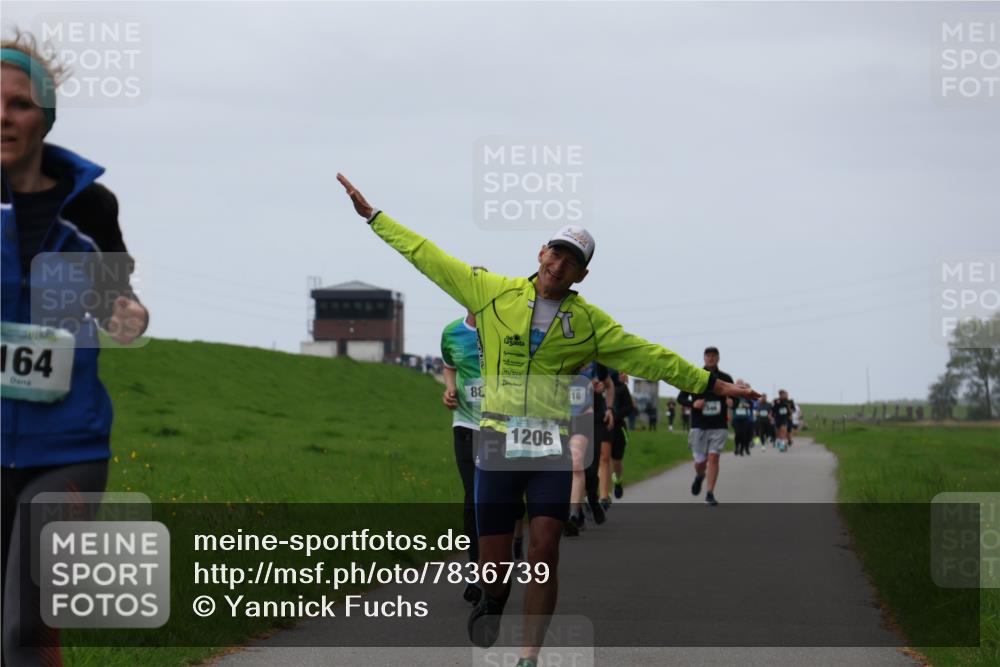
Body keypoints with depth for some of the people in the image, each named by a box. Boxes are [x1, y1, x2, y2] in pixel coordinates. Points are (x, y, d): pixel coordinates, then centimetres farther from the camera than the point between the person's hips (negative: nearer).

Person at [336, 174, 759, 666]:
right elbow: (428, 257, 9)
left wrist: (710, 383, 5)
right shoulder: (493, 293, 5)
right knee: (493, 561, 1)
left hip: (551, 449, 1)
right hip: (497, 443, 0)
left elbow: (646, 356, 8)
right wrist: (373, 216, 11)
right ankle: (493, 603, 36)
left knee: (544, 555, -9)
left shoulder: (588, 322, 8)